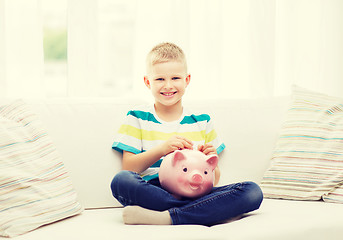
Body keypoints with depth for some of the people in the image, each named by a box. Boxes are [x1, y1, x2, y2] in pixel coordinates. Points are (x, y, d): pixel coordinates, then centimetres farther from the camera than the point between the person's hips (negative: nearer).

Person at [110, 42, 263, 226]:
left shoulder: (201, 121, 18)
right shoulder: (137, 118, 13)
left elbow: (214, 180, 18)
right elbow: (128, 168, 1)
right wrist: (162, 149, -13)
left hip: (196, 193, 3)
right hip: (155, 193, -2)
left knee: (252, 191, -23)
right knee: (121, 180, -35)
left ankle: (167, 217, -33)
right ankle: (202, 213, -29)